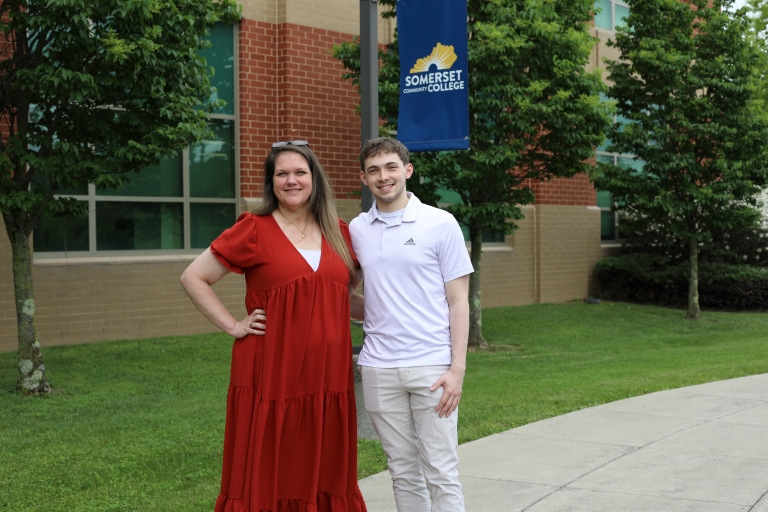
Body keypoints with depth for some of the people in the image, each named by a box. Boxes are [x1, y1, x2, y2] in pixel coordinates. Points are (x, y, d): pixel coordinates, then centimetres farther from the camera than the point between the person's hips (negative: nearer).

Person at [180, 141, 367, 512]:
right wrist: (233, 326, -5)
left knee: (324, 477, 8)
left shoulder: (338, 233, 11)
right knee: (267, 481, 1)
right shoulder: (254, 230, -2)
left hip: (328, 377, 4)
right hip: (271, 376, -4)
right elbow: (193, 278, 1)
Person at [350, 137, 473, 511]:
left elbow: (458, 302, -2)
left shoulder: (440, 224, -2)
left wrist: (457, 369, -9)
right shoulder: (357, 230, 8)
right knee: (403, 470, 11)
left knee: (440, 472, -1)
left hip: (431, 367, -3)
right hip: (378, 368, 3)